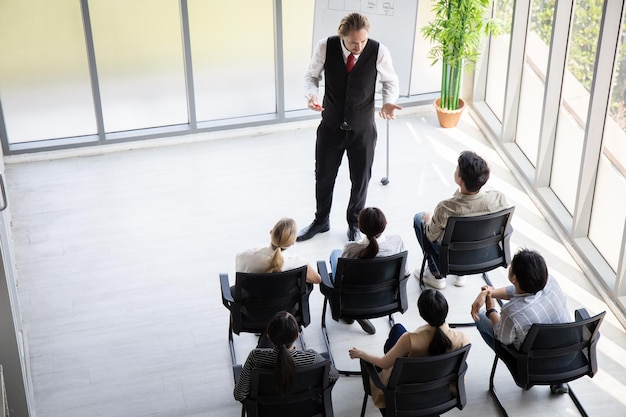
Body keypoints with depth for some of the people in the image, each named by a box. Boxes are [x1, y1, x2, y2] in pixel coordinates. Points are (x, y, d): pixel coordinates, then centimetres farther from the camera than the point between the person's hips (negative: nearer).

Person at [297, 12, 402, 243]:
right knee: (323, 176, 17)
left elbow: (391, 82, -4)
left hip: (363, 129, -1)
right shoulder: (325, 47, -19)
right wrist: (312, 94, -24)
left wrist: (388, 102, -25)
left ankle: (354, 223, 41)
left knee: (360, 179, 15)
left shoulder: (379, 51, -21)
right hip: (330, 126, 1)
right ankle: (321, 221, 43)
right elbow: (312, 75, -3)